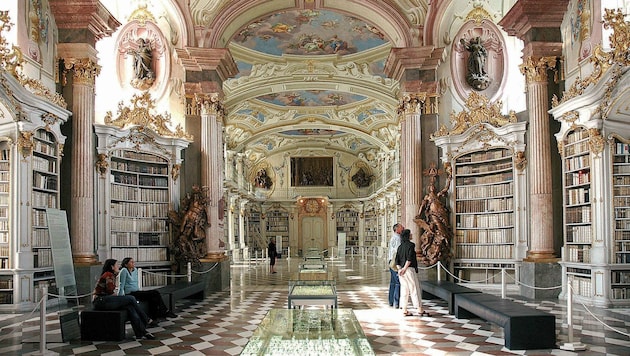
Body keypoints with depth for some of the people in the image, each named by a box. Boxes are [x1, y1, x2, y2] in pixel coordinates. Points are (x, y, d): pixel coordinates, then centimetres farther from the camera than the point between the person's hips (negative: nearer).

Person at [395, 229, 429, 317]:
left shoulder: (400, 246, 14)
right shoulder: (411, 245, -8)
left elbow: (397, 260, 8)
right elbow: (409, 258, -17)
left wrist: (400, 269, 1)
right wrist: (404, 268, -14)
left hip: (402, 271, 7)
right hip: (409, 269, -7)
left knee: (404, 290, 9)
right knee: (415, 289, -2)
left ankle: (404, 310, 9)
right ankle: (419, 310, 1)